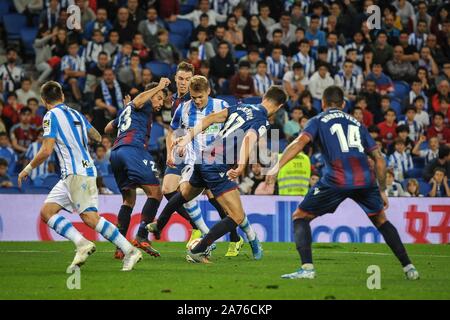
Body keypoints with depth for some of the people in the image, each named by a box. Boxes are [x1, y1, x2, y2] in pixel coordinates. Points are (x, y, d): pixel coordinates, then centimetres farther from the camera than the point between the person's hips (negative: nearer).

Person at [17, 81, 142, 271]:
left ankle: (130, 251, -18)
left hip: (77, 173, -9)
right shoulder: (76, 114, 17)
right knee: (47, 212, 4)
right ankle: (81, 244, -10)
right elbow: (97, 137, 26)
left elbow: (46, 151, -12)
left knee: (91, 218, -16)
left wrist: (28, 168, 2)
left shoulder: (52, 116, -5)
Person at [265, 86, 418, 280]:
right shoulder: (357, 124, 28)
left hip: (336, 180, -4)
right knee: (381, 220, 26)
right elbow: (379, 159, 25)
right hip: (365, 179, 4)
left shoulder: (319, 120, 18)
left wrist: (277, 167, -10)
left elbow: (300, 142, -2)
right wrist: (382, 190, 32)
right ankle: (408, 267, 18)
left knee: (300, 217, 11)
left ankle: (307, 268, -6)